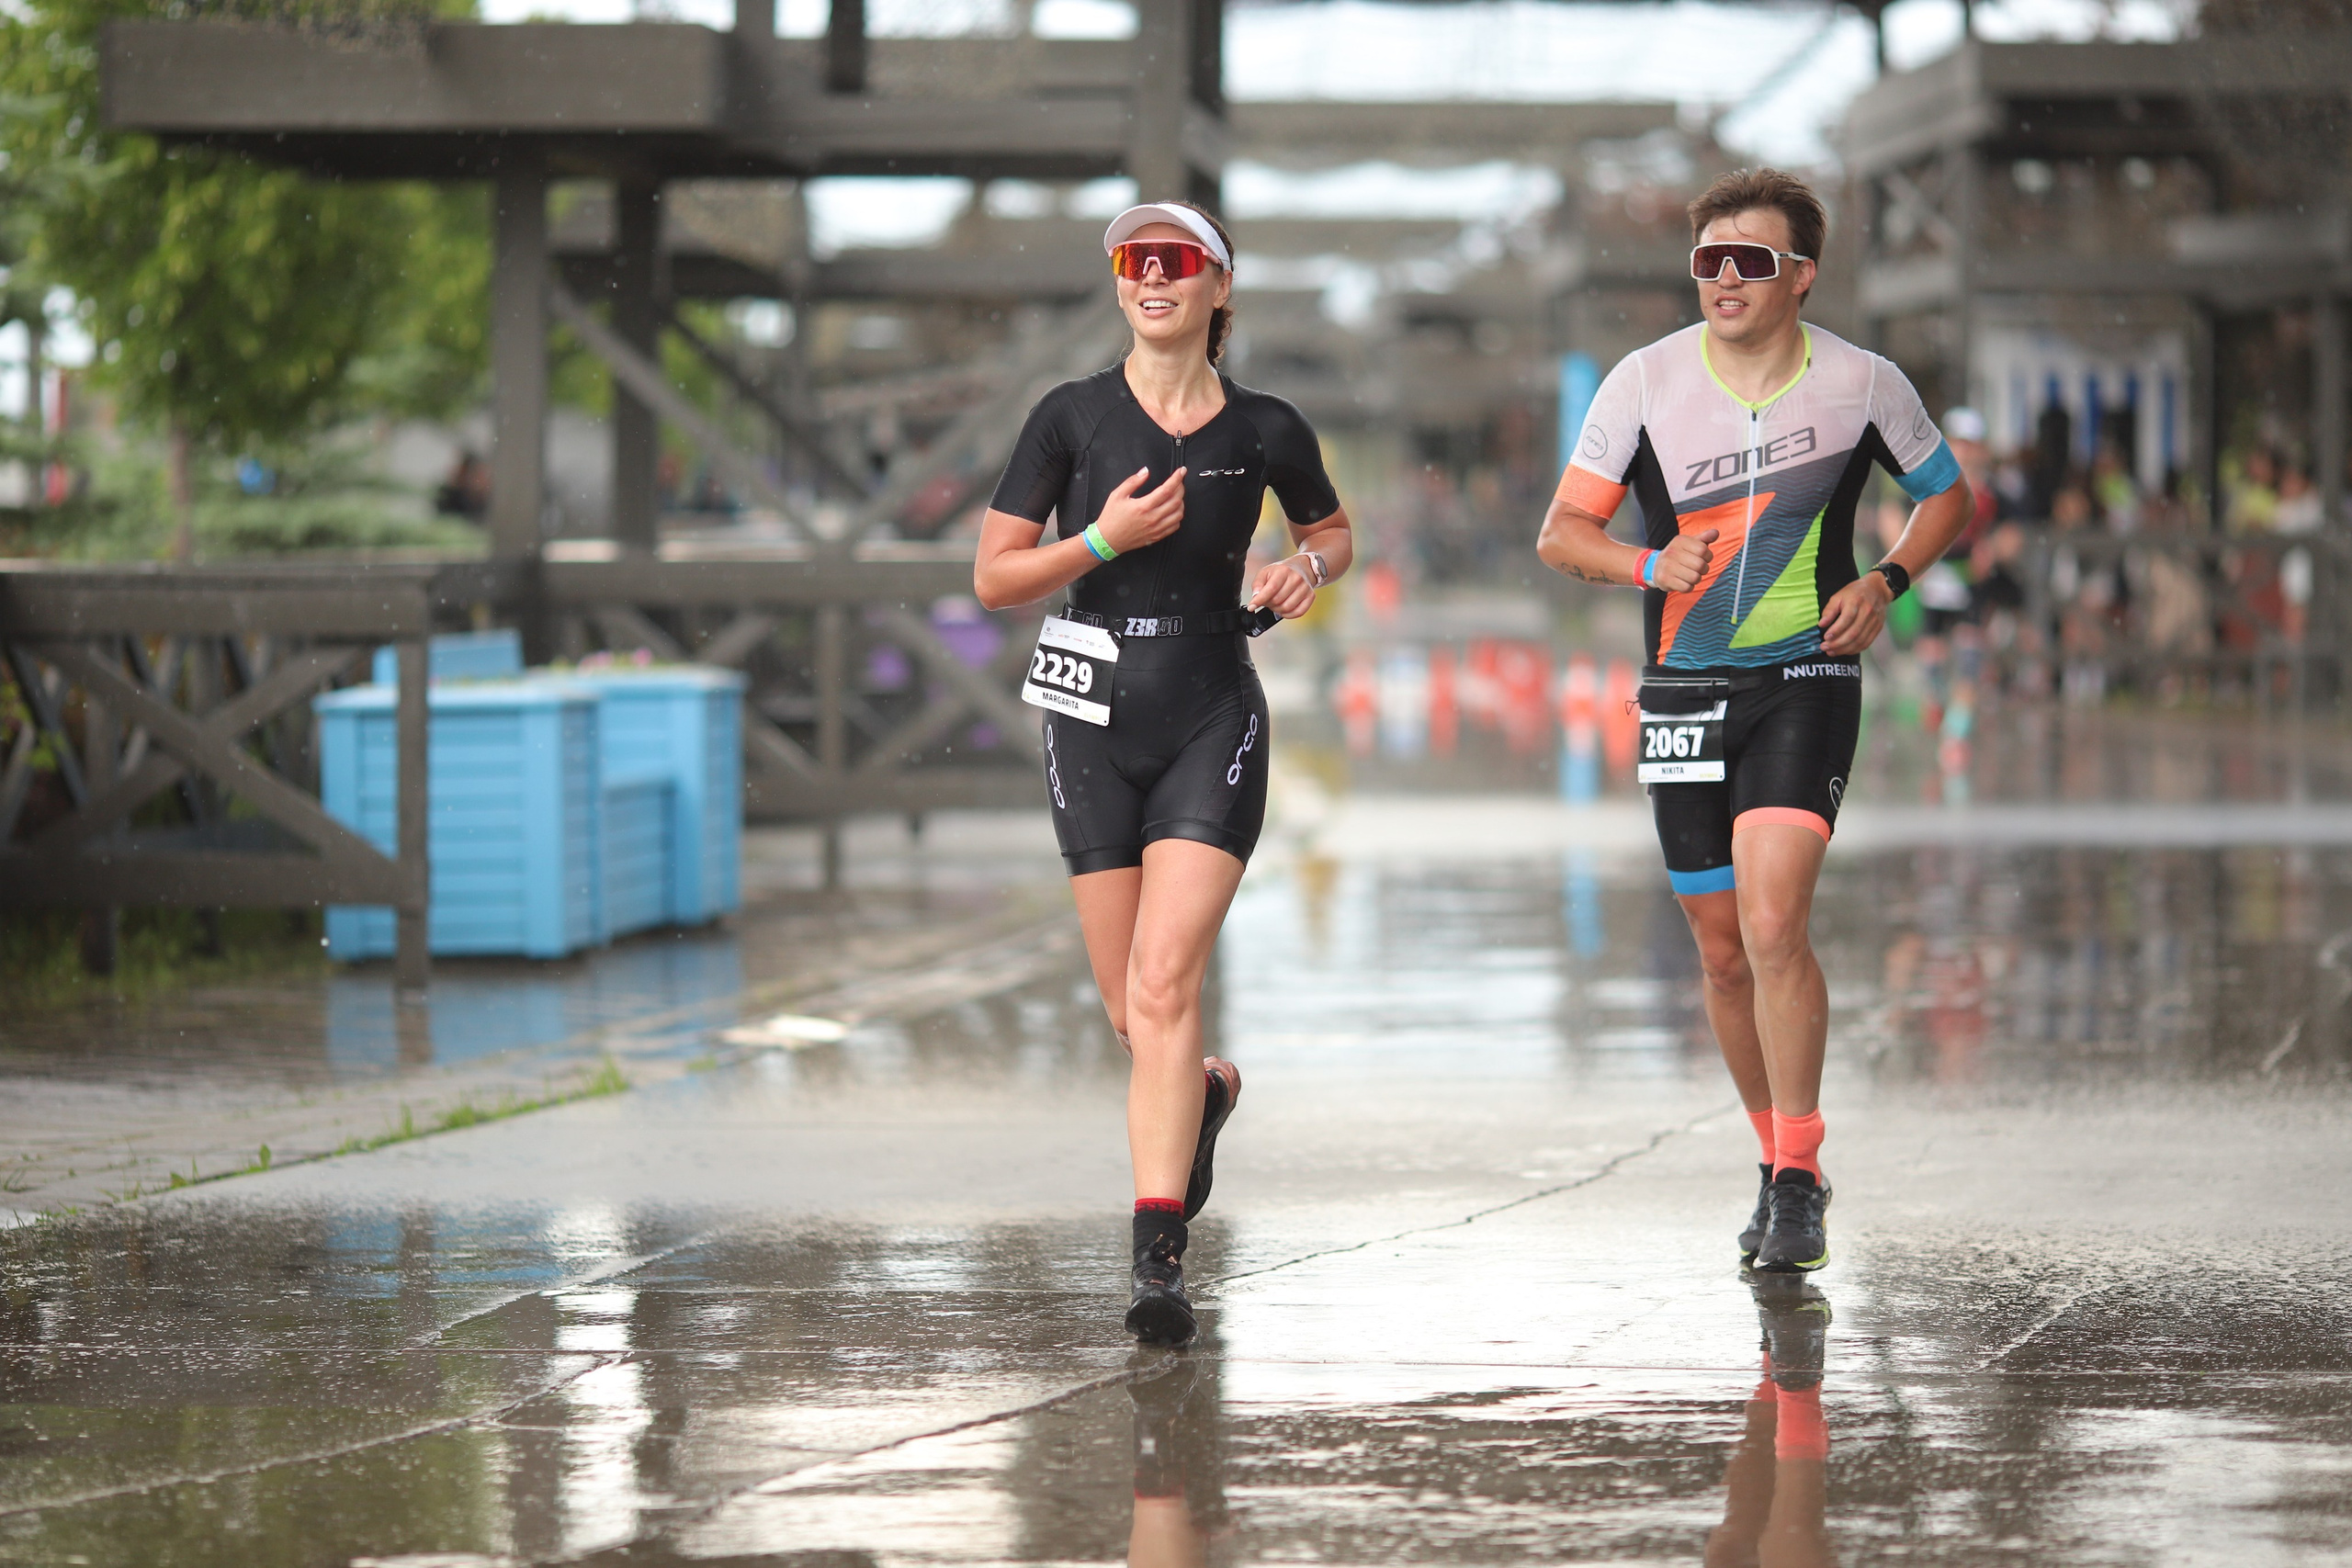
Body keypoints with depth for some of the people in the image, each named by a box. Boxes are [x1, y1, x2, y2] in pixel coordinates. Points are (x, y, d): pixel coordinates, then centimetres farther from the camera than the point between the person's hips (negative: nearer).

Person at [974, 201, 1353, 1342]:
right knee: (1130, 1015, 6)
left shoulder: (1263, 431, 1)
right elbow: (993, 576, -1)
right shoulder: (1072, 417, -1)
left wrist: (1309, 566, -2)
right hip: (1093, 726, 2)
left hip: (1212, 722, -2)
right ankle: (1207, 1093, 42)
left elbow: (1333, 529, 20)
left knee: (1165, 985, -16)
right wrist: (1104, 540, -16)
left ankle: (1158, 1256, -18)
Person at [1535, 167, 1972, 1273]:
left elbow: (1946, 495, 13)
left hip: (1807, 682, -3)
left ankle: (1798, 1184, -13)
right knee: (1723, 950, 9)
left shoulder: (1860, 385, -5)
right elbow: (1562, 532, 3)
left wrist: (1886, 582, -5)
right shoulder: (1646, 382, -4)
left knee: (1773, 925, -20)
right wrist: (1650, 565, -17)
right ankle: (1781, 1164, 29)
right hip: (1684, 690, 3)